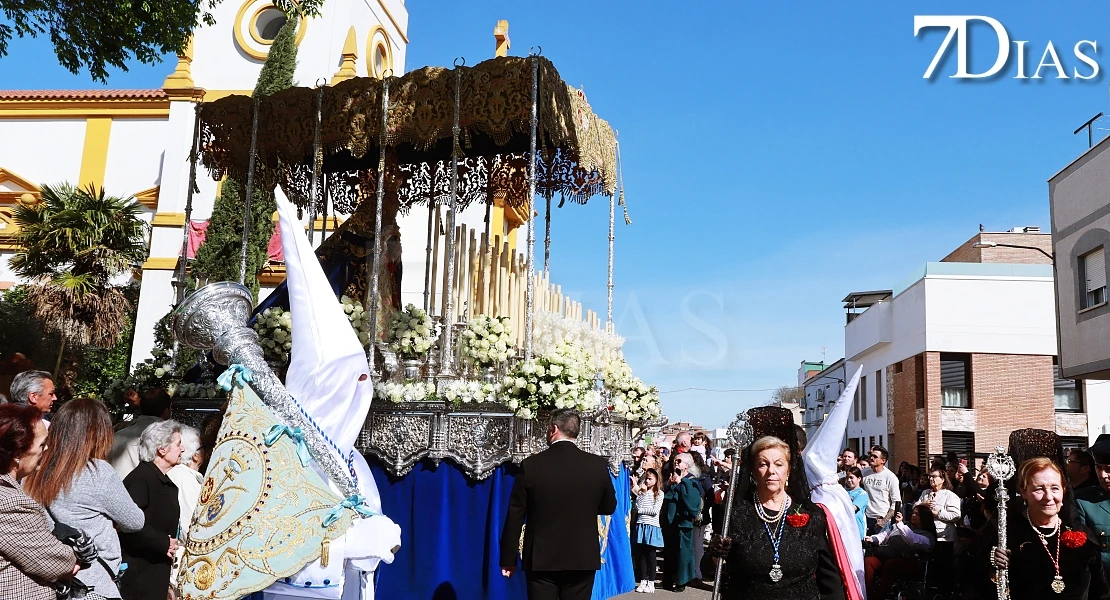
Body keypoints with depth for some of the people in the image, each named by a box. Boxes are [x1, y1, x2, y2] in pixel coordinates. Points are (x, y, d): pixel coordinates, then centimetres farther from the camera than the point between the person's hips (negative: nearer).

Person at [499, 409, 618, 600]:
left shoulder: (531, 465, -8)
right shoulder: (598, 465, -5)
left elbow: (515, 516, -5)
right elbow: (609, 507, 9)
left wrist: (508, 559, 4)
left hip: (540, 559, -1)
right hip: (583, 559, 1)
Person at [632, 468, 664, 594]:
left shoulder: (659, 493, 0)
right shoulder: (641, 491, 9)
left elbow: (655, 511, -10)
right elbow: (637, 507, -6)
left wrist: (641, 510, -5)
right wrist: (643, 493, -9)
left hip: (652, 527, -3)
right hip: (640, 525, 3)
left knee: (651, 555, 2)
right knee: (641, 554, 5)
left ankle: (651, 582, 9)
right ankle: (643, 581, 13)